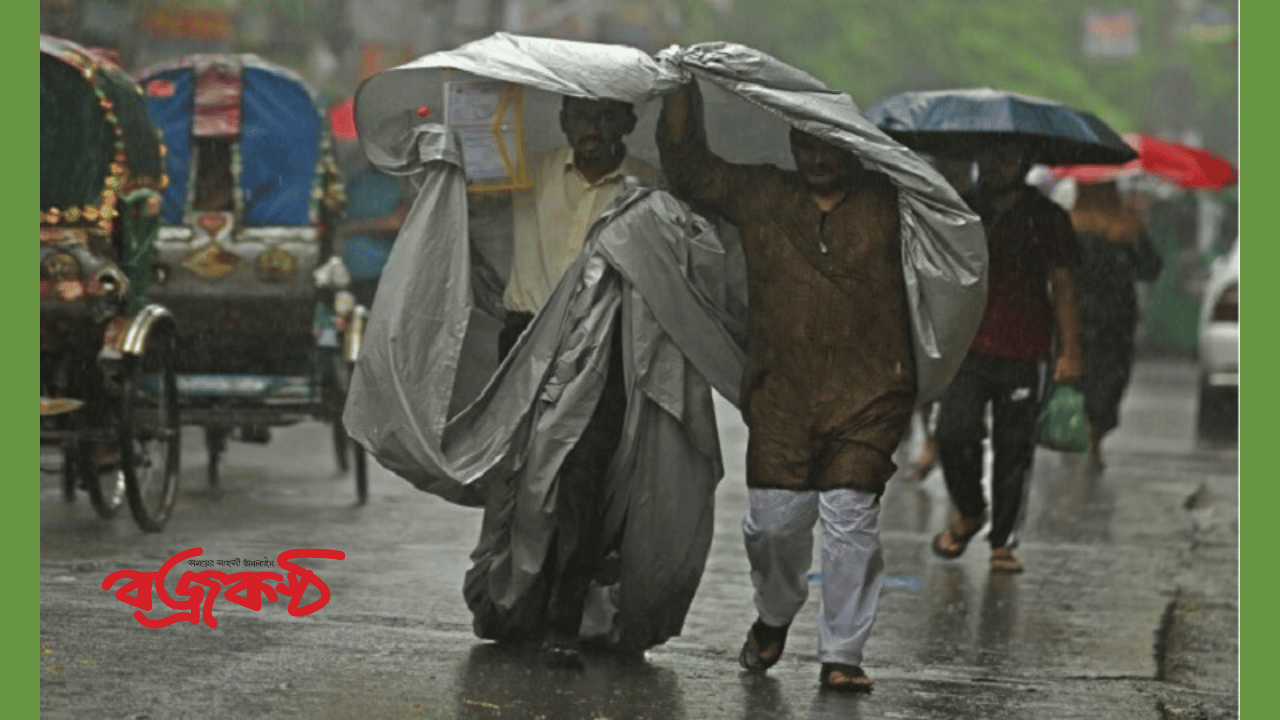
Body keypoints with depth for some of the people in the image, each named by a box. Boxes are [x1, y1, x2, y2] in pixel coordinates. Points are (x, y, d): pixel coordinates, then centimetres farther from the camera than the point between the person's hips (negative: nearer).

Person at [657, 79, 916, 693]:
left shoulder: (886, 203, 6)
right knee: (776, 520, 1)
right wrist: (682, 89, 8)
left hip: (866, 400, -2)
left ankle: (841, 654, 2)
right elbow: (687, 166, 14)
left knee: (850, 520, -7)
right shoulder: (759, 196, 11)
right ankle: (774, 615, 32)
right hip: (782, 398, 2)